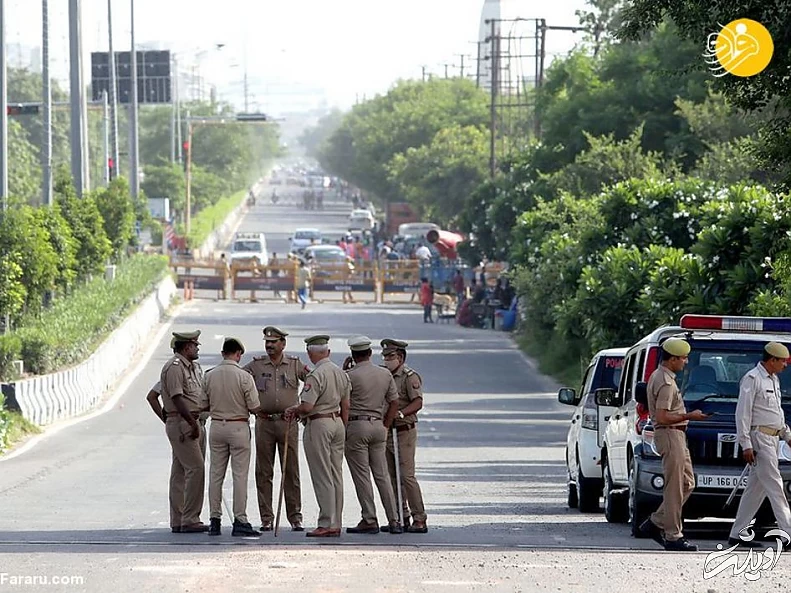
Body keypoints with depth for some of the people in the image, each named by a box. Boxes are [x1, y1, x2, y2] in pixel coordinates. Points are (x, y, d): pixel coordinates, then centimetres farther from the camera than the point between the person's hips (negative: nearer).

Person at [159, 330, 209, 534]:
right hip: (181, 423, -10)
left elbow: (200, 398, 25)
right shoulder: (174, 367, -12)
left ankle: (178, 521, 12)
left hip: (193, 422, 10)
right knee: (195, 468, -14)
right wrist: (192, 422, -21)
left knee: (180, 471, 10)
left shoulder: (191, 367, 19)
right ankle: (189, 519, -15)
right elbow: (177, 398, -20)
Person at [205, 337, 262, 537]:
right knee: (240, 474, -1)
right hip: (238, 426, -4)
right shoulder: (243, 376, -13)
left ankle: (214, 520, 10)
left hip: (216, 426, 4)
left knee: (216, 474, 9)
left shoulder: (210, 376, 0)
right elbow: (255, 408, -11)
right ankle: (240, 521, -4)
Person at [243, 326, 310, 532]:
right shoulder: (256, 365, 8)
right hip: (264, 422, 1)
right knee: (263, 472, 2)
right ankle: (266, 518, 6)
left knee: (291, 471, 2)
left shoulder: (295, 365, 6)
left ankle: (295, 517, 6)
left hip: (288, 422, -1)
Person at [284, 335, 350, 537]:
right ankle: (336, 524, 12)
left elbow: (307, 406, -21)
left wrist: (292, 411, -2)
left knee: (322, 477, -5)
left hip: (319, 424, -8)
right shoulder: (341, 373, 9)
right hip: (337, 423, 8)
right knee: (336, 475, 10)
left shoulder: (316, 375, -17)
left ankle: (326, 524, -6)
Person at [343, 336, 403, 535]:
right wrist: (385, 427, 15)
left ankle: (369, 520, -3)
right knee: (382, 475, 8)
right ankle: (394, 520, 6)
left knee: (361, 476, -1)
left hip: (356, 425, -5)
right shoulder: (385, 374, 7)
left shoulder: (350, 376, -11)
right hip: (378, 425, 5)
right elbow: (394, 403, 10)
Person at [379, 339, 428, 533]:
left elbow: (417, 402, -19)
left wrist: (400, 413, -33)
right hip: (388, 432, 9)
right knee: (392, 477, 9)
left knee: (406, 476, -11)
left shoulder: (410, 377, -9)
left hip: (404, 432, -8)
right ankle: (401, 518, 15)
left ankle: (419, 520, -10)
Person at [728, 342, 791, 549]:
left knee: (756, 488, 9)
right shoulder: (752, 379, -11)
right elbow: (742, 413, -14)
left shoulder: (773, 380, 18)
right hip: (760, 437, -10)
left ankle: (736, 535, 13)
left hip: (772, 439, 10)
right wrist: (746, 444, -18)